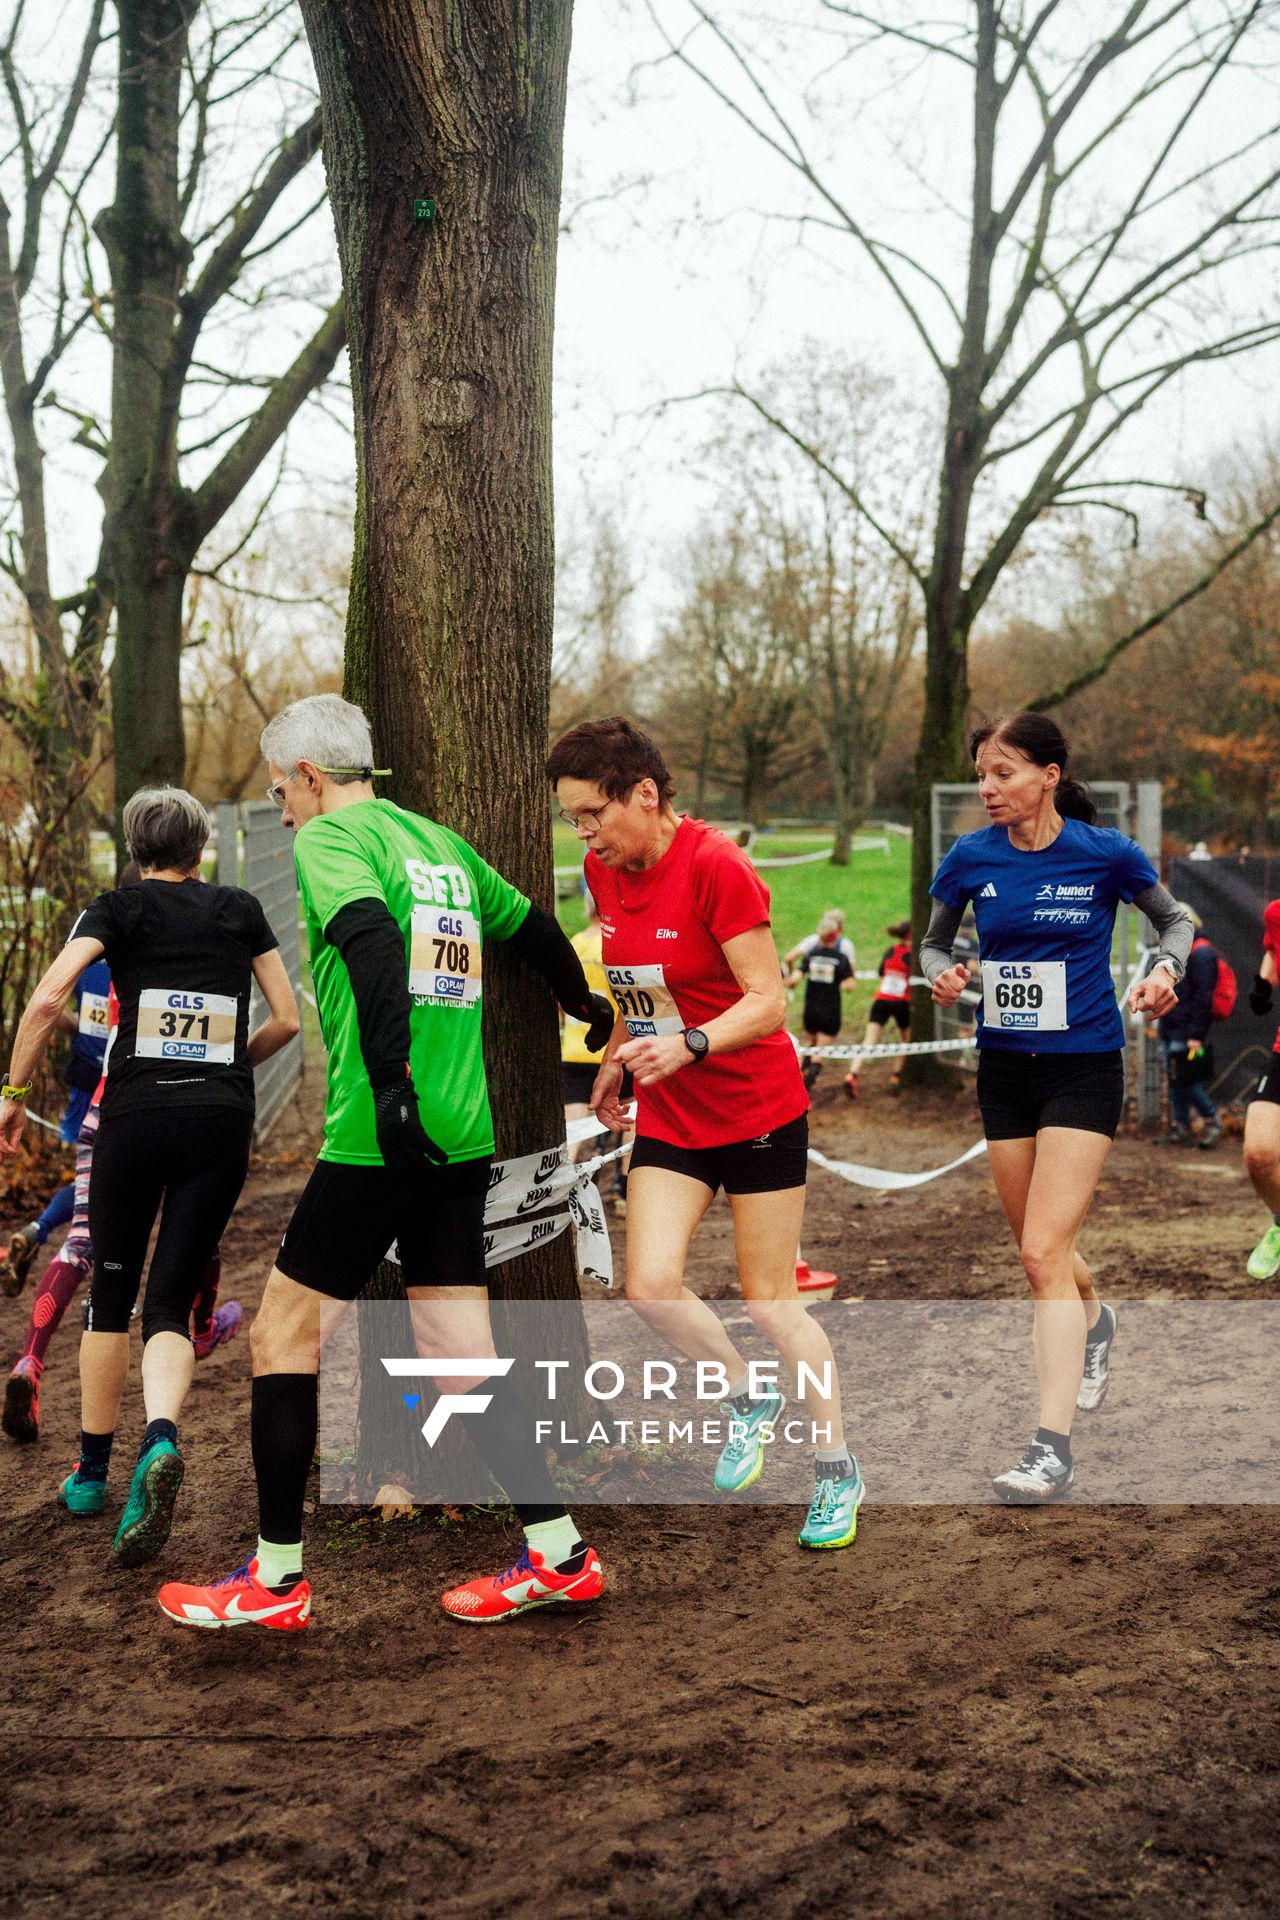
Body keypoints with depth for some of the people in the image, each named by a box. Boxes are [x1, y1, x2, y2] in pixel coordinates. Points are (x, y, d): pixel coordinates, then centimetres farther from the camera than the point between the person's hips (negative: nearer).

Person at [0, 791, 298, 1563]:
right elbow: (287, 1020, 11)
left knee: (112, 1294, 16)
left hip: (136, 1115, -1)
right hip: (222, 1124, 1)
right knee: (171, 1302, 4)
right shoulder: (241, 910, 12)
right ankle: (161, 1442, -25)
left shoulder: (118, 909, 5)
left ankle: (91, 1474, 25)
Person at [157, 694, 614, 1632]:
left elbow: (371, 940, -23)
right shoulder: (442, 842, 17)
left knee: (283, 1337, 6)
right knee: (464, 1357, 12)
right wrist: (590, 1007, 45)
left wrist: (389, 1079, -31)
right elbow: (531, 928, 28)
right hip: (463, 1138, 7)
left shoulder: (330, 838, -4)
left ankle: (277, 1580, 11)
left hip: (378, 1140, -7)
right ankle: (559, 1555, 11)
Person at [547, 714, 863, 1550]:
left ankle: (838, 1471, 20)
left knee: (770, 1302, 1)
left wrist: (689, 1045, -37)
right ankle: (749, 1397, 20)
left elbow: (768, 1001, -23)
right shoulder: (605, 871, 1)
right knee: (651, 1285, -9)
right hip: (669, 1115, 6)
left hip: (759, 1111, -6)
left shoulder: (716, 865, -20)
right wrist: (615, 1061, 22)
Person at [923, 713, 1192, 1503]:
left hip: (1084, 1067, -4)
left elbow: (1175, 918, 6)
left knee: (1045, 1252, -14)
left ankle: (1054, 1449, -11)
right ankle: (1097, 1320, 51)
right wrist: (943, 975, -11)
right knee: (1043, 1251, 15)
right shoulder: (971, 858, -3)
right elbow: (935, 943, 11)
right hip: (1005, 1069, 4)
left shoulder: (1106, 853, -10)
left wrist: (1167, 968, -14)